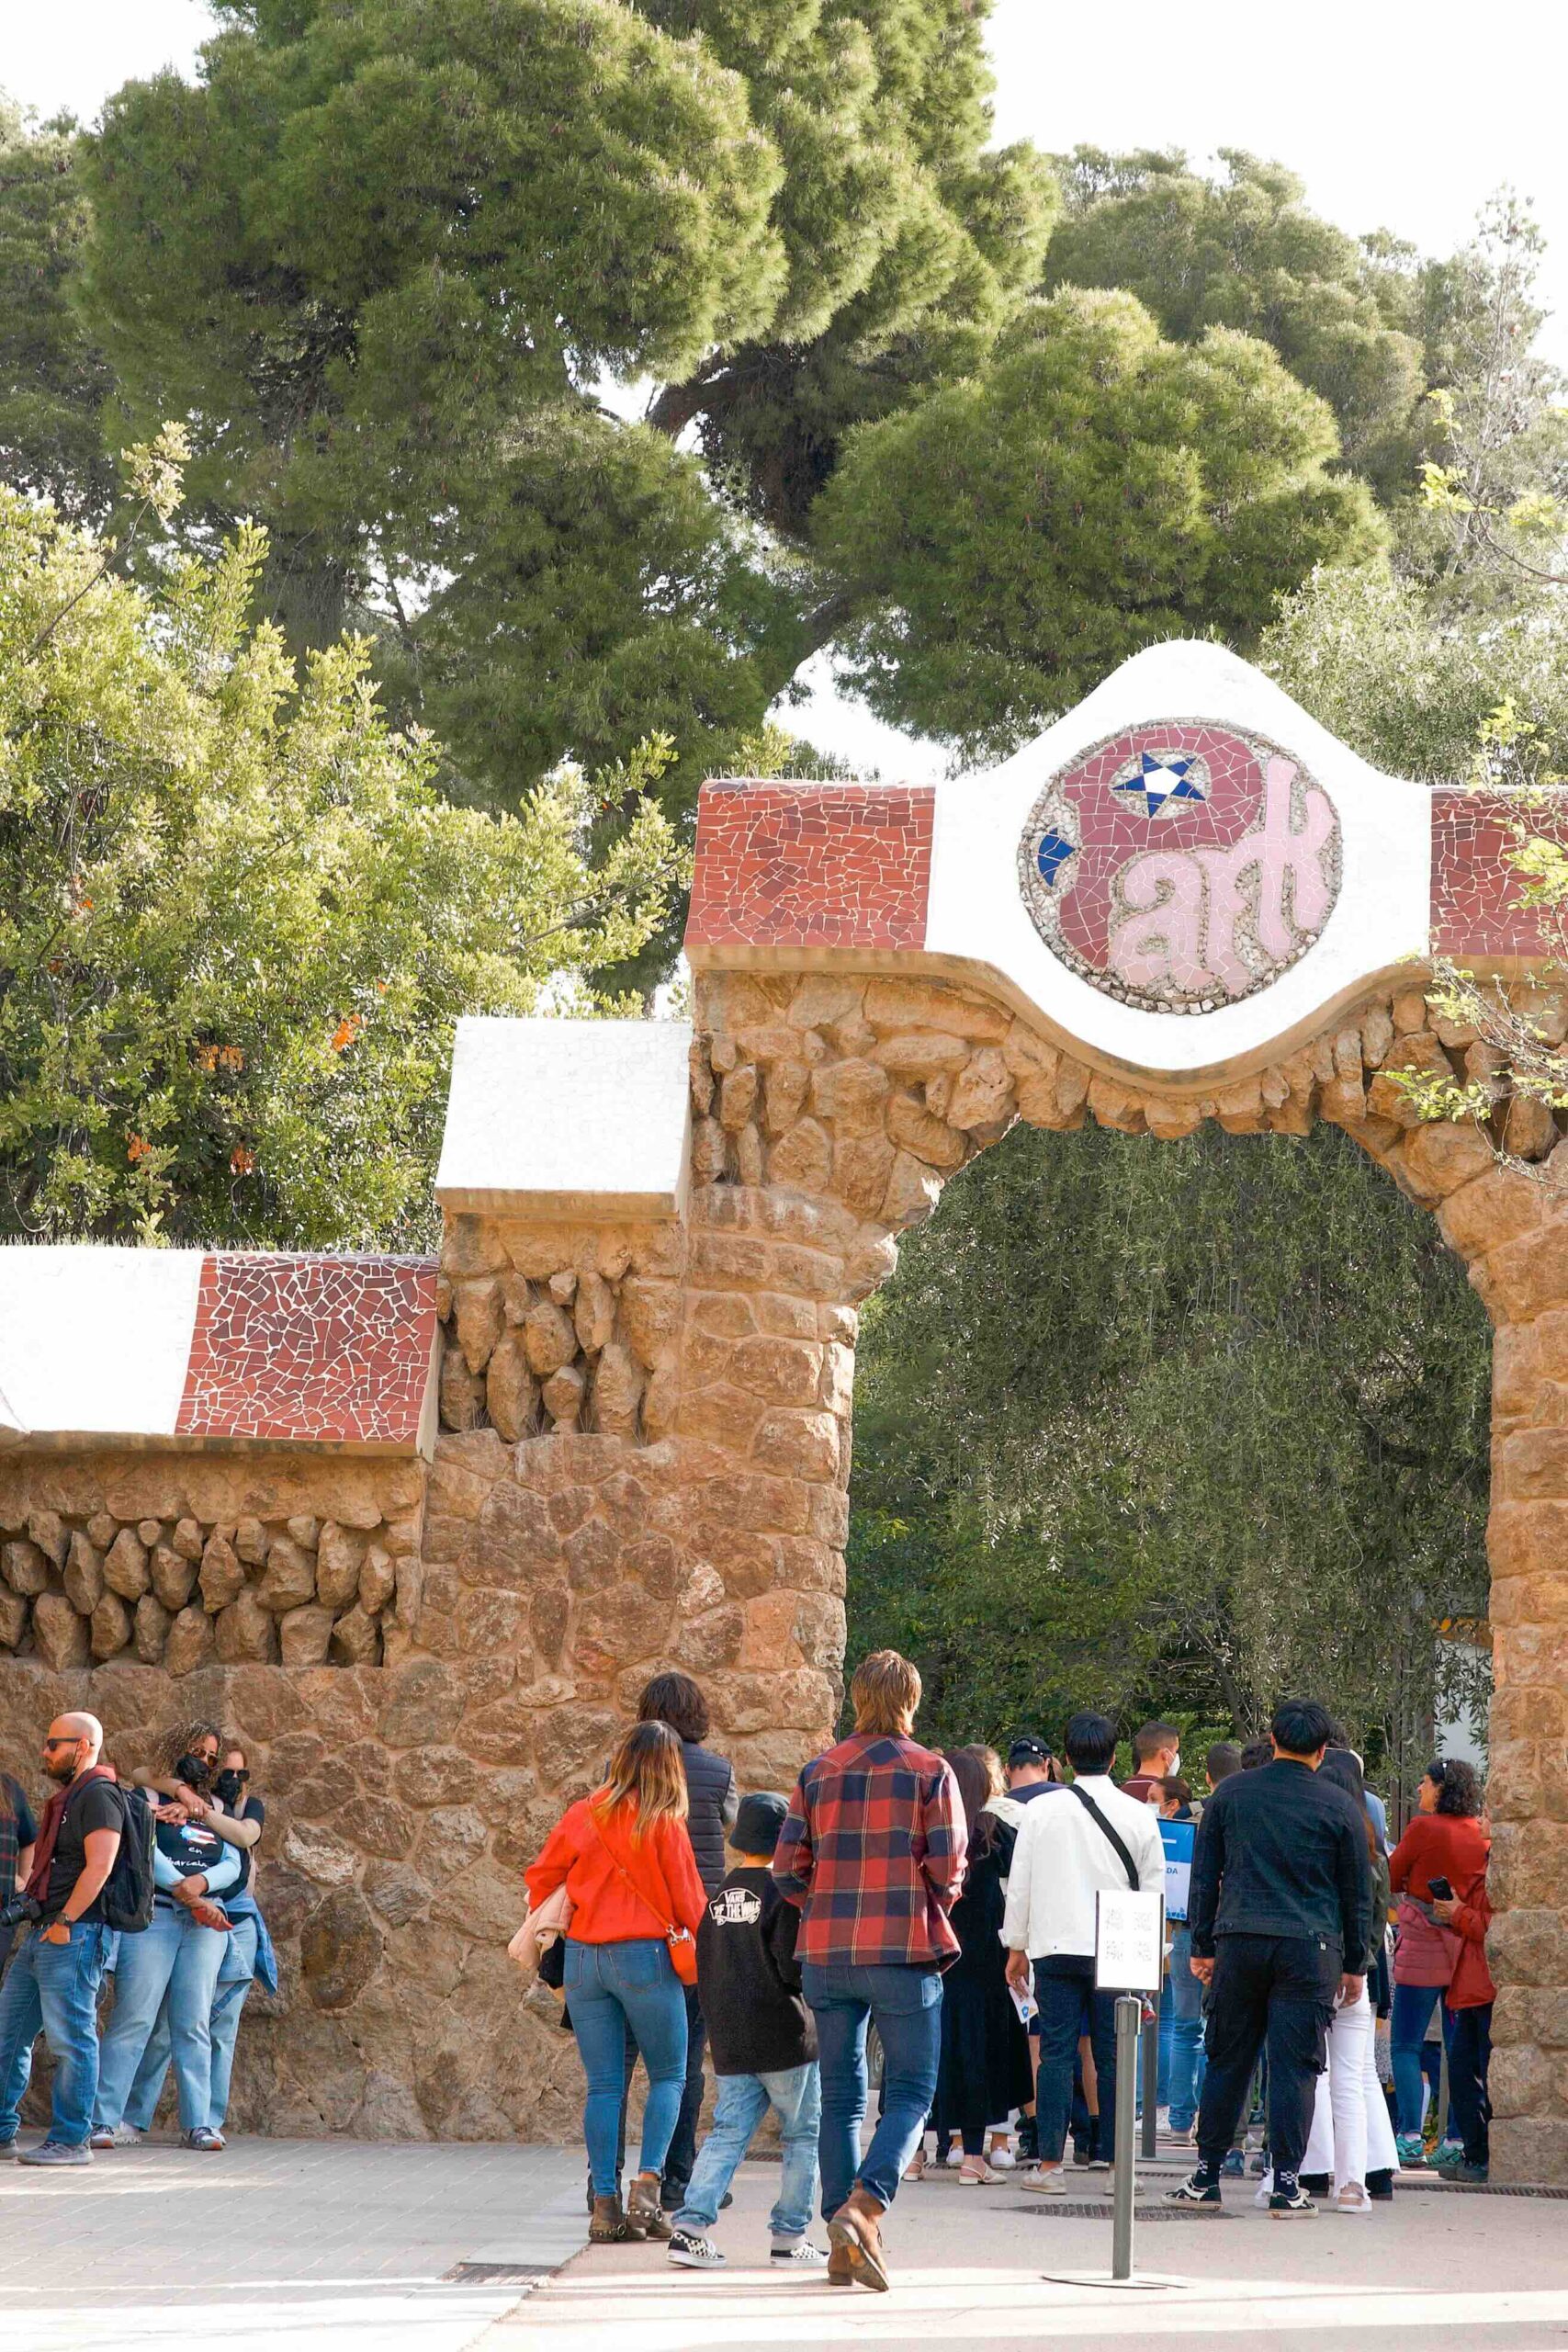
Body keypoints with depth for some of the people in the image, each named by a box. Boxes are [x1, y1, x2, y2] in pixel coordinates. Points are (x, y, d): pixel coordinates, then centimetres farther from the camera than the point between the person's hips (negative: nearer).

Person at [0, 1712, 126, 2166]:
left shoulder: (98, 1794, -9)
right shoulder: (65, 1798, 22)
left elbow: (99, 1865, -19)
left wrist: (64, 1922, -20)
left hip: (72, 1937, -10)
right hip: (38, 1936, 11)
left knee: (70, 2040, -7)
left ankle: (70, 2141, -4)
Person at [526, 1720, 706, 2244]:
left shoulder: (580, 1816, 5)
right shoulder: (663, 1824, -6)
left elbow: (541, 1878, 13)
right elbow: (688, 1900, -2)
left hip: (582, 1958, 4)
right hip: (645, 1955, -4)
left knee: (603, 2084, 7)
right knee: (668, 2076, 9)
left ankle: (606, 2201, 3)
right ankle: (647, 2182, -8)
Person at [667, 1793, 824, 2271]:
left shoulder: (718, 1898, 11)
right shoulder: (782, 1892, -11)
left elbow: (704, 1969, 14)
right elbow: (793, 1963, -19)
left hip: (729, 2044, 6)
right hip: (784, 2036, -6)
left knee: (727, 2133, 6)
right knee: (803, 2136, 7)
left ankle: (690, 2226, -6)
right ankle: (789, 2237, 7)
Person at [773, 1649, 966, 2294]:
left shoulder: (818, 1772, 7)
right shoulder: (930, 1771, -2)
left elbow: (788, 1871, 3)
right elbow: (948, 1870, -7)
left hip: (826, 1953, 4)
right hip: (905, 1953, -3)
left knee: (841, 2096, 10)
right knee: (909, 2093, 2)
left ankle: (841, 2240, 8)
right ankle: (865, 2205, -20)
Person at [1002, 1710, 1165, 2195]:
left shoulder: (1041, 1810, 1)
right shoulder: (1139, 1815, 2)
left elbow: (1020, 1883, 6)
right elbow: (1154, 1888, 6)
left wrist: (1016, 1946, 16)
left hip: (1055, 1949, 0)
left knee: (1056, 2054, 2)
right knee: (1113, 2057, 5)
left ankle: (1050, 2163, -1)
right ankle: (1116, 2161, 5)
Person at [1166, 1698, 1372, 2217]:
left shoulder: (1230, 1793, 7)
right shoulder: (1337, 1806, 2)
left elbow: (1204, 1876, 9)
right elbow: (1357, 1893, 7)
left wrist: (1203, 1946, 15)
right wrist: (1354, 1964, 15)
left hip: (1239, 1941, 2)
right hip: (1309, 1948, -2)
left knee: (1226, 2061, 8)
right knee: (1295, 2066, 0)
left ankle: (1206, 2177, 11)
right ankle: (1286, 2185, -1)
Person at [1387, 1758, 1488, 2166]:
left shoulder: (1424, 1828, -10)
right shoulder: (1482, 1832, 5)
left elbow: (1390, 1880, -1)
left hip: (1423, 1945, -5)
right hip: (1465, 1946, 5)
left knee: (1405, 2047, -1)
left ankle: (1411, 2139, -8)